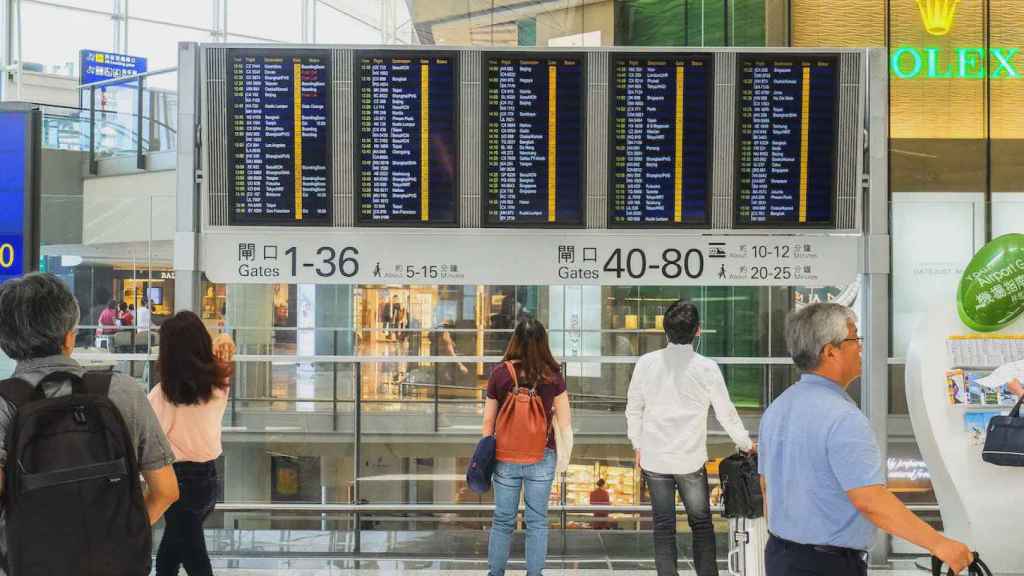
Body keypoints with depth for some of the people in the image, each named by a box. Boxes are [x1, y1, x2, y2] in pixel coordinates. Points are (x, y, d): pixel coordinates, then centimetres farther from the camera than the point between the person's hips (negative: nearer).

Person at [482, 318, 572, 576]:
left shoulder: (500, 374, -7)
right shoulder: (553, 376, -7)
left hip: (506, 456, 1)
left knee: (503, 520, 14)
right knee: (537, 521, 11)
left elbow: (488, 421, -1)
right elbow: (565, 423, -4)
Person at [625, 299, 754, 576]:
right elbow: (726, 414, -1)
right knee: (701, 524, 14)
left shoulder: (646, 363, -6)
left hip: (654, 459, 2)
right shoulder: (707, 368, -11)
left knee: (663, 525, 10)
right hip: (691, 460, -1)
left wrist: (638, 445, 18)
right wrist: (746, 444, 16)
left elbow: (633, 410, 3)